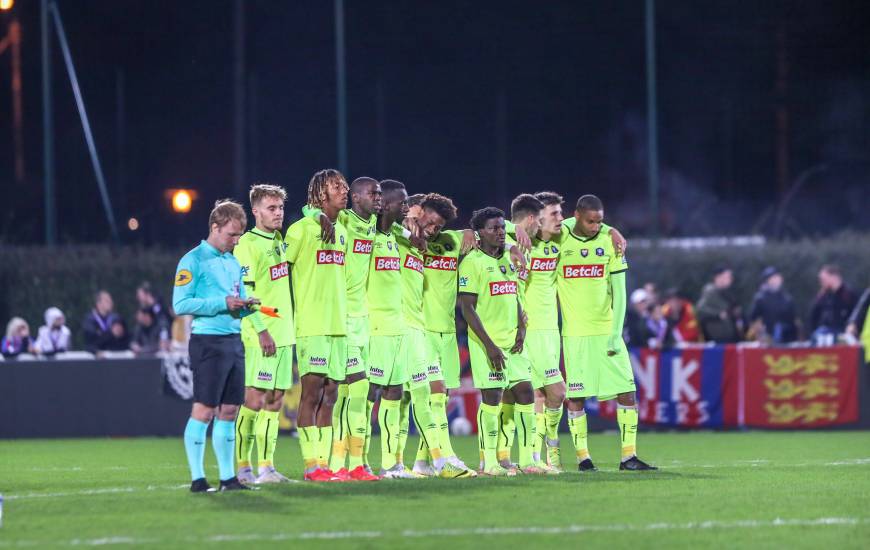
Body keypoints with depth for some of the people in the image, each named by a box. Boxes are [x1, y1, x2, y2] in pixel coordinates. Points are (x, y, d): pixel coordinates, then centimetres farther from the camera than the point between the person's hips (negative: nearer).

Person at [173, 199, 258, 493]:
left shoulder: (233, 263, 18)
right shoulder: (193, 261, -6)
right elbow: (181, 304, -13)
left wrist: (245, 305, 1)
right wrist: (222, 303, -16)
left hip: (234, 341, 8)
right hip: (208, 341, -8)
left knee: (229, 411, 8)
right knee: (203, 410, -8)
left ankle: (228, 477, 12)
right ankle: (197, 479, -5)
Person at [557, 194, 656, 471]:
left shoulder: (609, 242, 2)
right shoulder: (559, 242, -1)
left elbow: (618, 292, 2)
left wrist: (616, 333, -3)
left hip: (607, 332, 1)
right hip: (574, 333, -1)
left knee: (627, 393, -3)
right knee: (576, 396, -2)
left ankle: (628, 455, 3)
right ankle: (582, 456, 7)